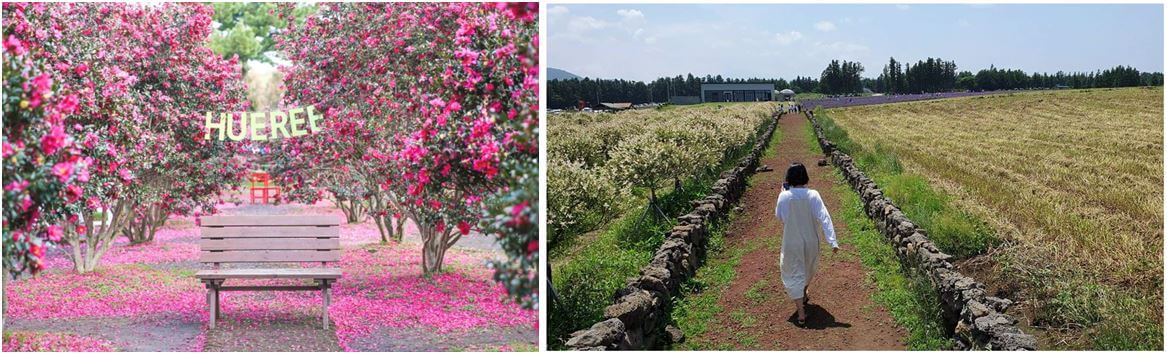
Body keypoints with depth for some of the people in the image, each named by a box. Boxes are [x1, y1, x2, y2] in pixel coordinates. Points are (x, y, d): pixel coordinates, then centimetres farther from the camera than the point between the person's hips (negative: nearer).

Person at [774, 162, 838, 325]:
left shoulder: (784, 196, -15)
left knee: (794, 275, 6)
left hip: (791, 243, -2)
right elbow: (824, 218, -19)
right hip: (810, 242, 2)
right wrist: (832, 241, -20)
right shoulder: (813, 195, -15)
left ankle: (801, 312, -5)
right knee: (808, 270, 28)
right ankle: (803, 295, 52)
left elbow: (779, 216, 2)